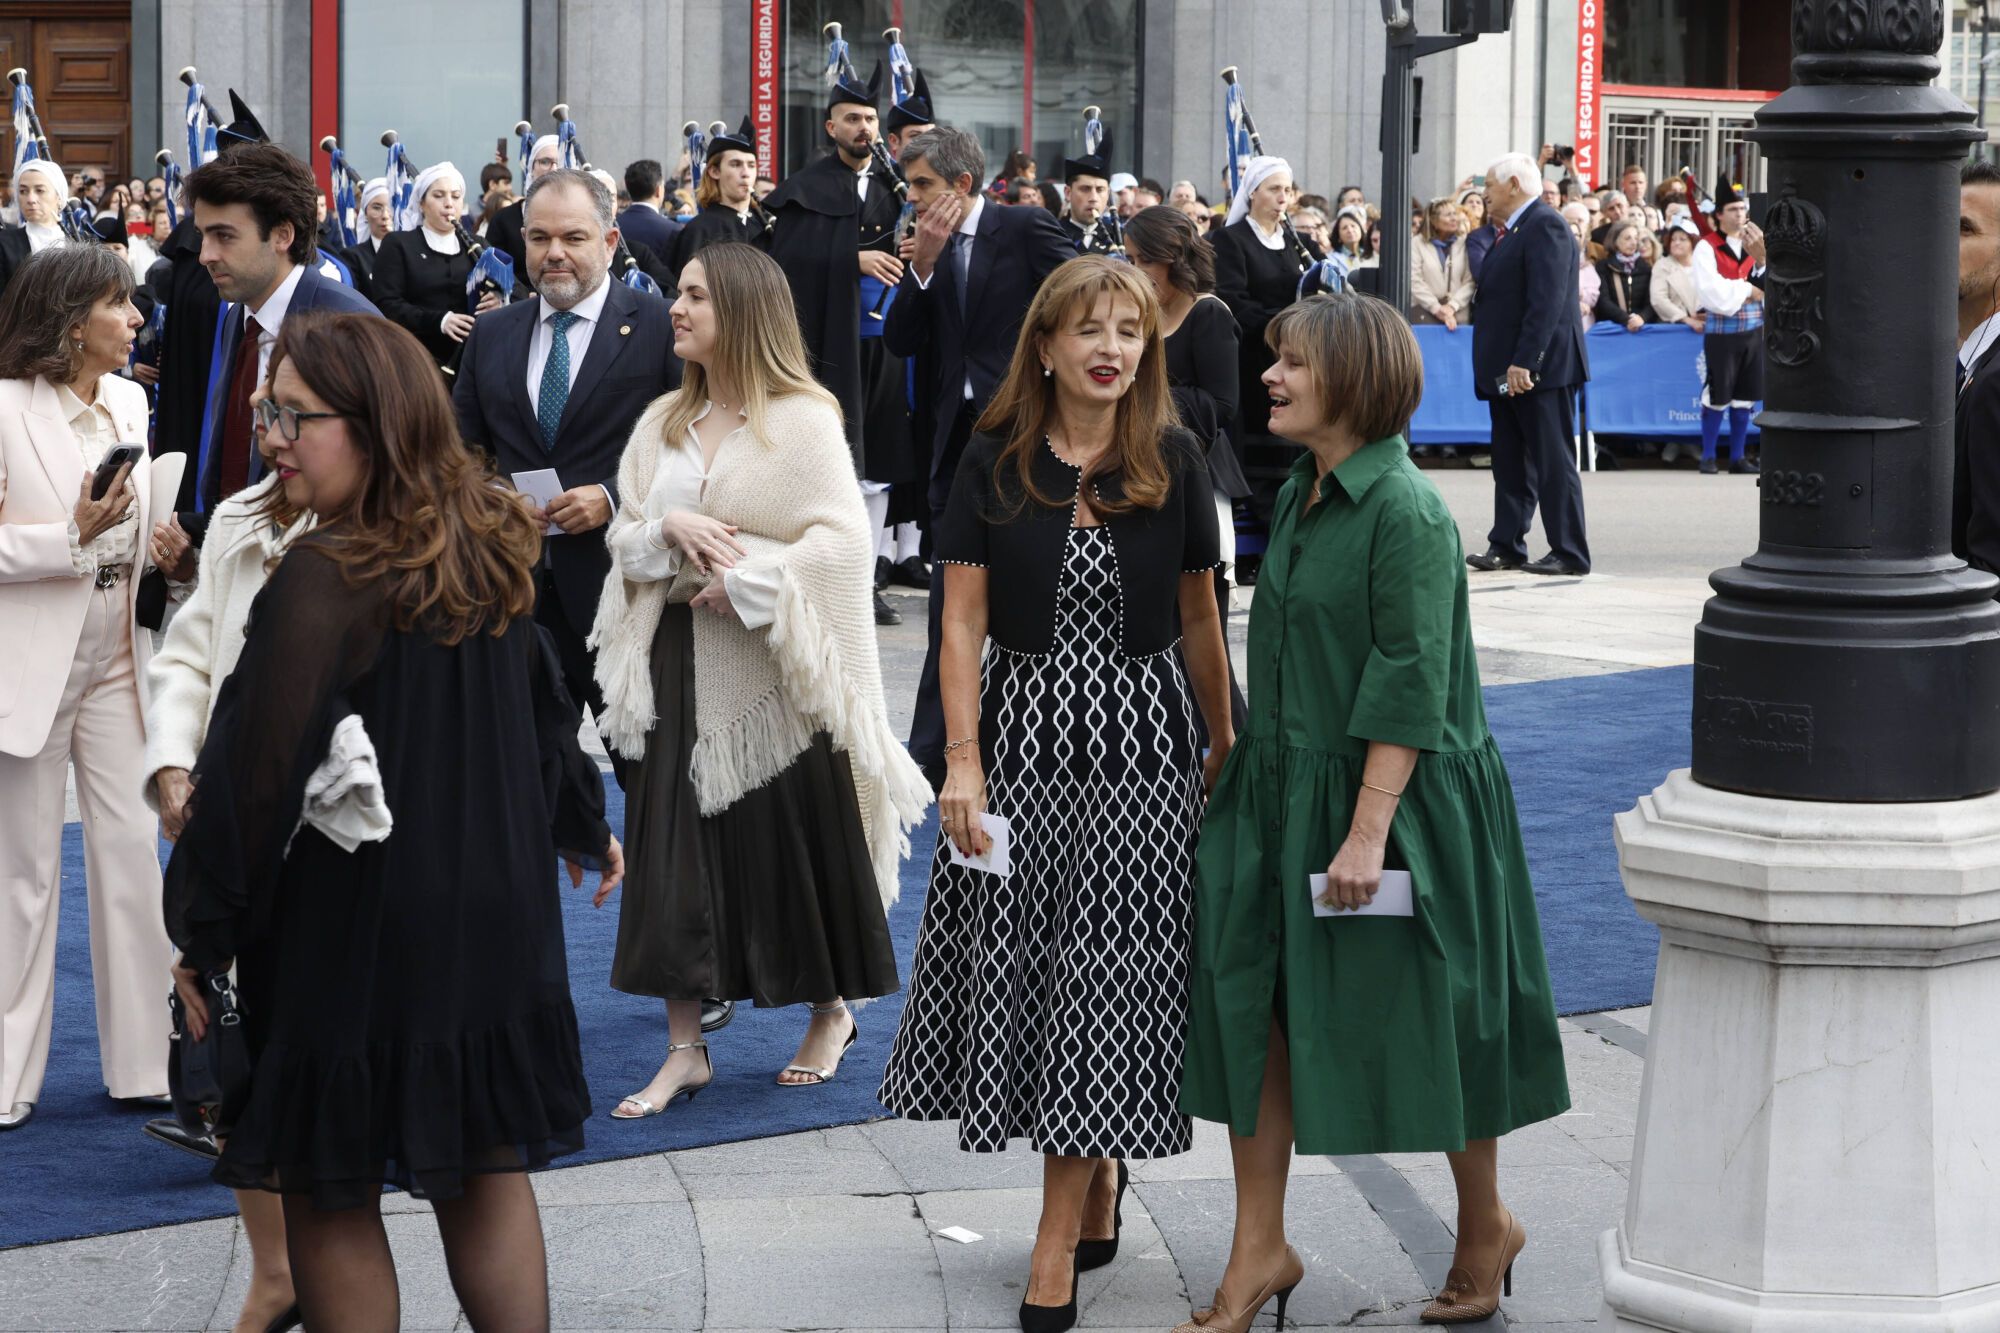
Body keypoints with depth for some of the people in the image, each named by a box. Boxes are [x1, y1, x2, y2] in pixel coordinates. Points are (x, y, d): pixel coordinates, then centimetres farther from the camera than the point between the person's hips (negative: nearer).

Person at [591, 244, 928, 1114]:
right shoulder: (664, 423, 11)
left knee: (796, 839, 4)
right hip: (683, 659, 5)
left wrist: (745, 581, -18)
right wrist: (668, 528, -10)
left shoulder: (803, 420, -7)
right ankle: (685, 1048, 6)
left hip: (778, 663, -5)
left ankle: (831, 1014, 24)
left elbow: (843, 538, -14)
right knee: (676, 846, 1)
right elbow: (626, 536, 11)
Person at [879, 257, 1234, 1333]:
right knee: (1021, 959, 5)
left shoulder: (1172, 462, 0)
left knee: (1105, 969, -2)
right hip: (1023, 730, 1)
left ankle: (1059, 1239, 2)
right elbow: (963, 622, -2)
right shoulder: (995, 463, -1)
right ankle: (1099, 1181, 24)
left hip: (1139, 739, -1)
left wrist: (1225, 746, 10)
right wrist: (963, 759, -9)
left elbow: (1198, 618, 7)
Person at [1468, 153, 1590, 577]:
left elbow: (1547, 302, -22)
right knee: (1511, 462, 12)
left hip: (1540, 367, -10)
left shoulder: (1545, 226, -14)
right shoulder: (1516, 231, 18)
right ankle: (1506, 546, 17)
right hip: (1510, 368, 10)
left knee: (1554, 461, -6)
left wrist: (1524, 362, -26)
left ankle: (1570, 553, -2)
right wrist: (1503, 365, 15)